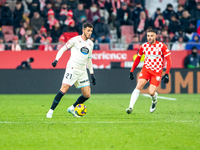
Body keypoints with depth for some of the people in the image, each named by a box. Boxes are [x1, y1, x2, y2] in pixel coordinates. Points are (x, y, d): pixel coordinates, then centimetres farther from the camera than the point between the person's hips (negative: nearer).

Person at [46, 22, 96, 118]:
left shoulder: (90, 43, 15)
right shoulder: (75, 40, -3)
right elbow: (63, 49, -1)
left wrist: (92, 74, 22)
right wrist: (56, 60, -16)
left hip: (82, 71, 6)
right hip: (72, 68, -6)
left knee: (87, 95, 1)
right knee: (63, 90, -17)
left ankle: (72, 108, 21)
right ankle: (51, 111, -10)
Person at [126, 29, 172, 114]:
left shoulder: (161, 46, -9)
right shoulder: (144, 46, 2)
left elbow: (168, 60, -8)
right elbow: (138, 58, 16)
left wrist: (166, 74, -17)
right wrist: (131, 71, 12)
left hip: (157, 72, -2)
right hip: (146, 69, 2)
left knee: (151, 92, -13)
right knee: (139, 86, -21)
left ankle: (154, 101, 26)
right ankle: (130, 107, -23)